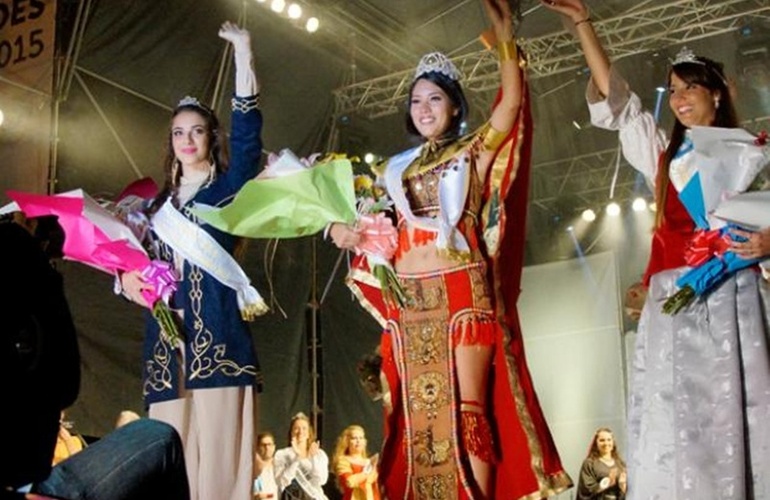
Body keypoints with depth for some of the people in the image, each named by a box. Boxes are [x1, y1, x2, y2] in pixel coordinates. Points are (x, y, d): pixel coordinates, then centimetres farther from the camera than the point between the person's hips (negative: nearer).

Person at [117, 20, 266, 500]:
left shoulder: (229, 187, 7)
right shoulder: (159, 202, 21)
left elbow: (248, 134, -8)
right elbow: (143, 258, 23)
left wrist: (243, 54, -14)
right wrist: (129, 278, -2)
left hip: (217, 331, -4)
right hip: (168, 334, 4)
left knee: (219, 446, -9)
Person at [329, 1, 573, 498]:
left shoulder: (474, 152, 9)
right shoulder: (396, 168, 21)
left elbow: (512, 103, -6)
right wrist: (342, 227, -2)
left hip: (463, 292, -4)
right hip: (409, 301, 4)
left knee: (466, 410, -9)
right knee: (418, 414, 3)